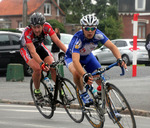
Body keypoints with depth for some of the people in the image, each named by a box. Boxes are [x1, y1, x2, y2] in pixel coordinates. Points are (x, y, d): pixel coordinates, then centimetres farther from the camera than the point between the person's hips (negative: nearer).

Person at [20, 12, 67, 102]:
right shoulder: (27, 32, -38)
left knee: (53, 67, -15)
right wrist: (42, 63, -58)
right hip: (26, 48, -4)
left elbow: (57, 41, -32)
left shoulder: (47, 27, -29)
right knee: (38, 68, -27)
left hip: (39, 46, 4)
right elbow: (33, 52, -44)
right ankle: (37, 91, -3)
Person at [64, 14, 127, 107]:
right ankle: (83, 93, -9)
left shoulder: (98, 34, -27)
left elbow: (112, 46, -28)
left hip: (88, 57, 4)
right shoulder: (78, 39, -39)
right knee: (76, 73, -37)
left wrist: (119, 59, -48)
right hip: (72, 57, -4)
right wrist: (84, 75, -64)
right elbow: (75, 60, -49)